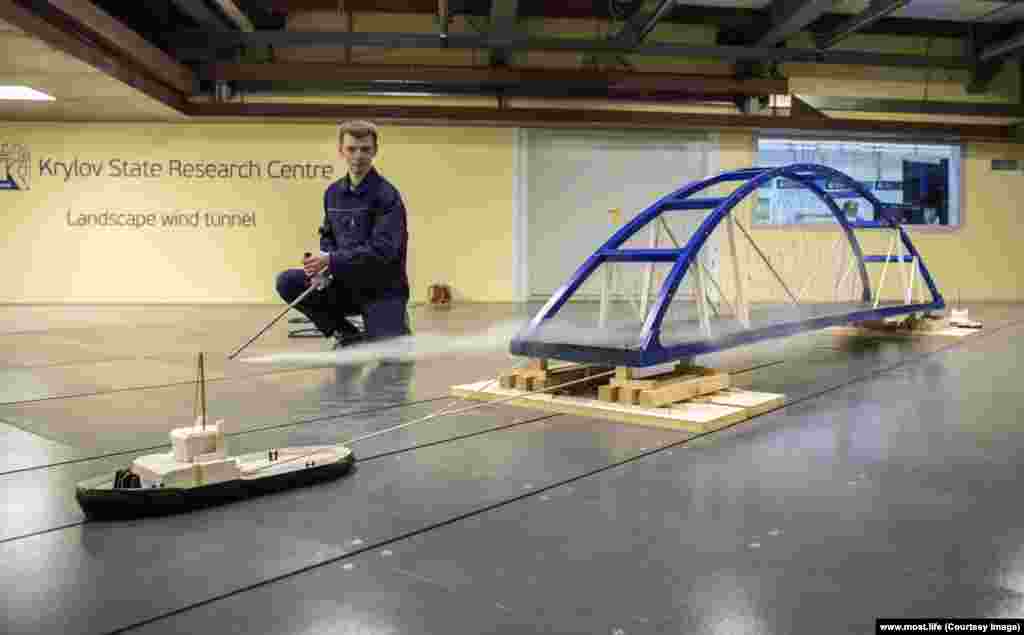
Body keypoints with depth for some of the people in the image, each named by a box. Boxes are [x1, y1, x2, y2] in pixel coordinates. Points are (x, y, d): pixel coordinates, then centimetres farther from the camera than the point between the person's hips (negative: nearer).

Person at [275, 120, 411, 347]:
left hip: (383, 290, -6)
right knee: (287, 282, -10)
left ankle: (398, 331, 19)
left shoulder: (387, 195, -15)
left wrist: (331, 261, -24)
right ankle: (348, 335, 3)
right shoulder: (333, 192, 5)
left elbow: (382, 250, -23)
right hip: (348, 285, 6)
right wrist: (323, 263, -6)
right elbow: (327, 235, 17)